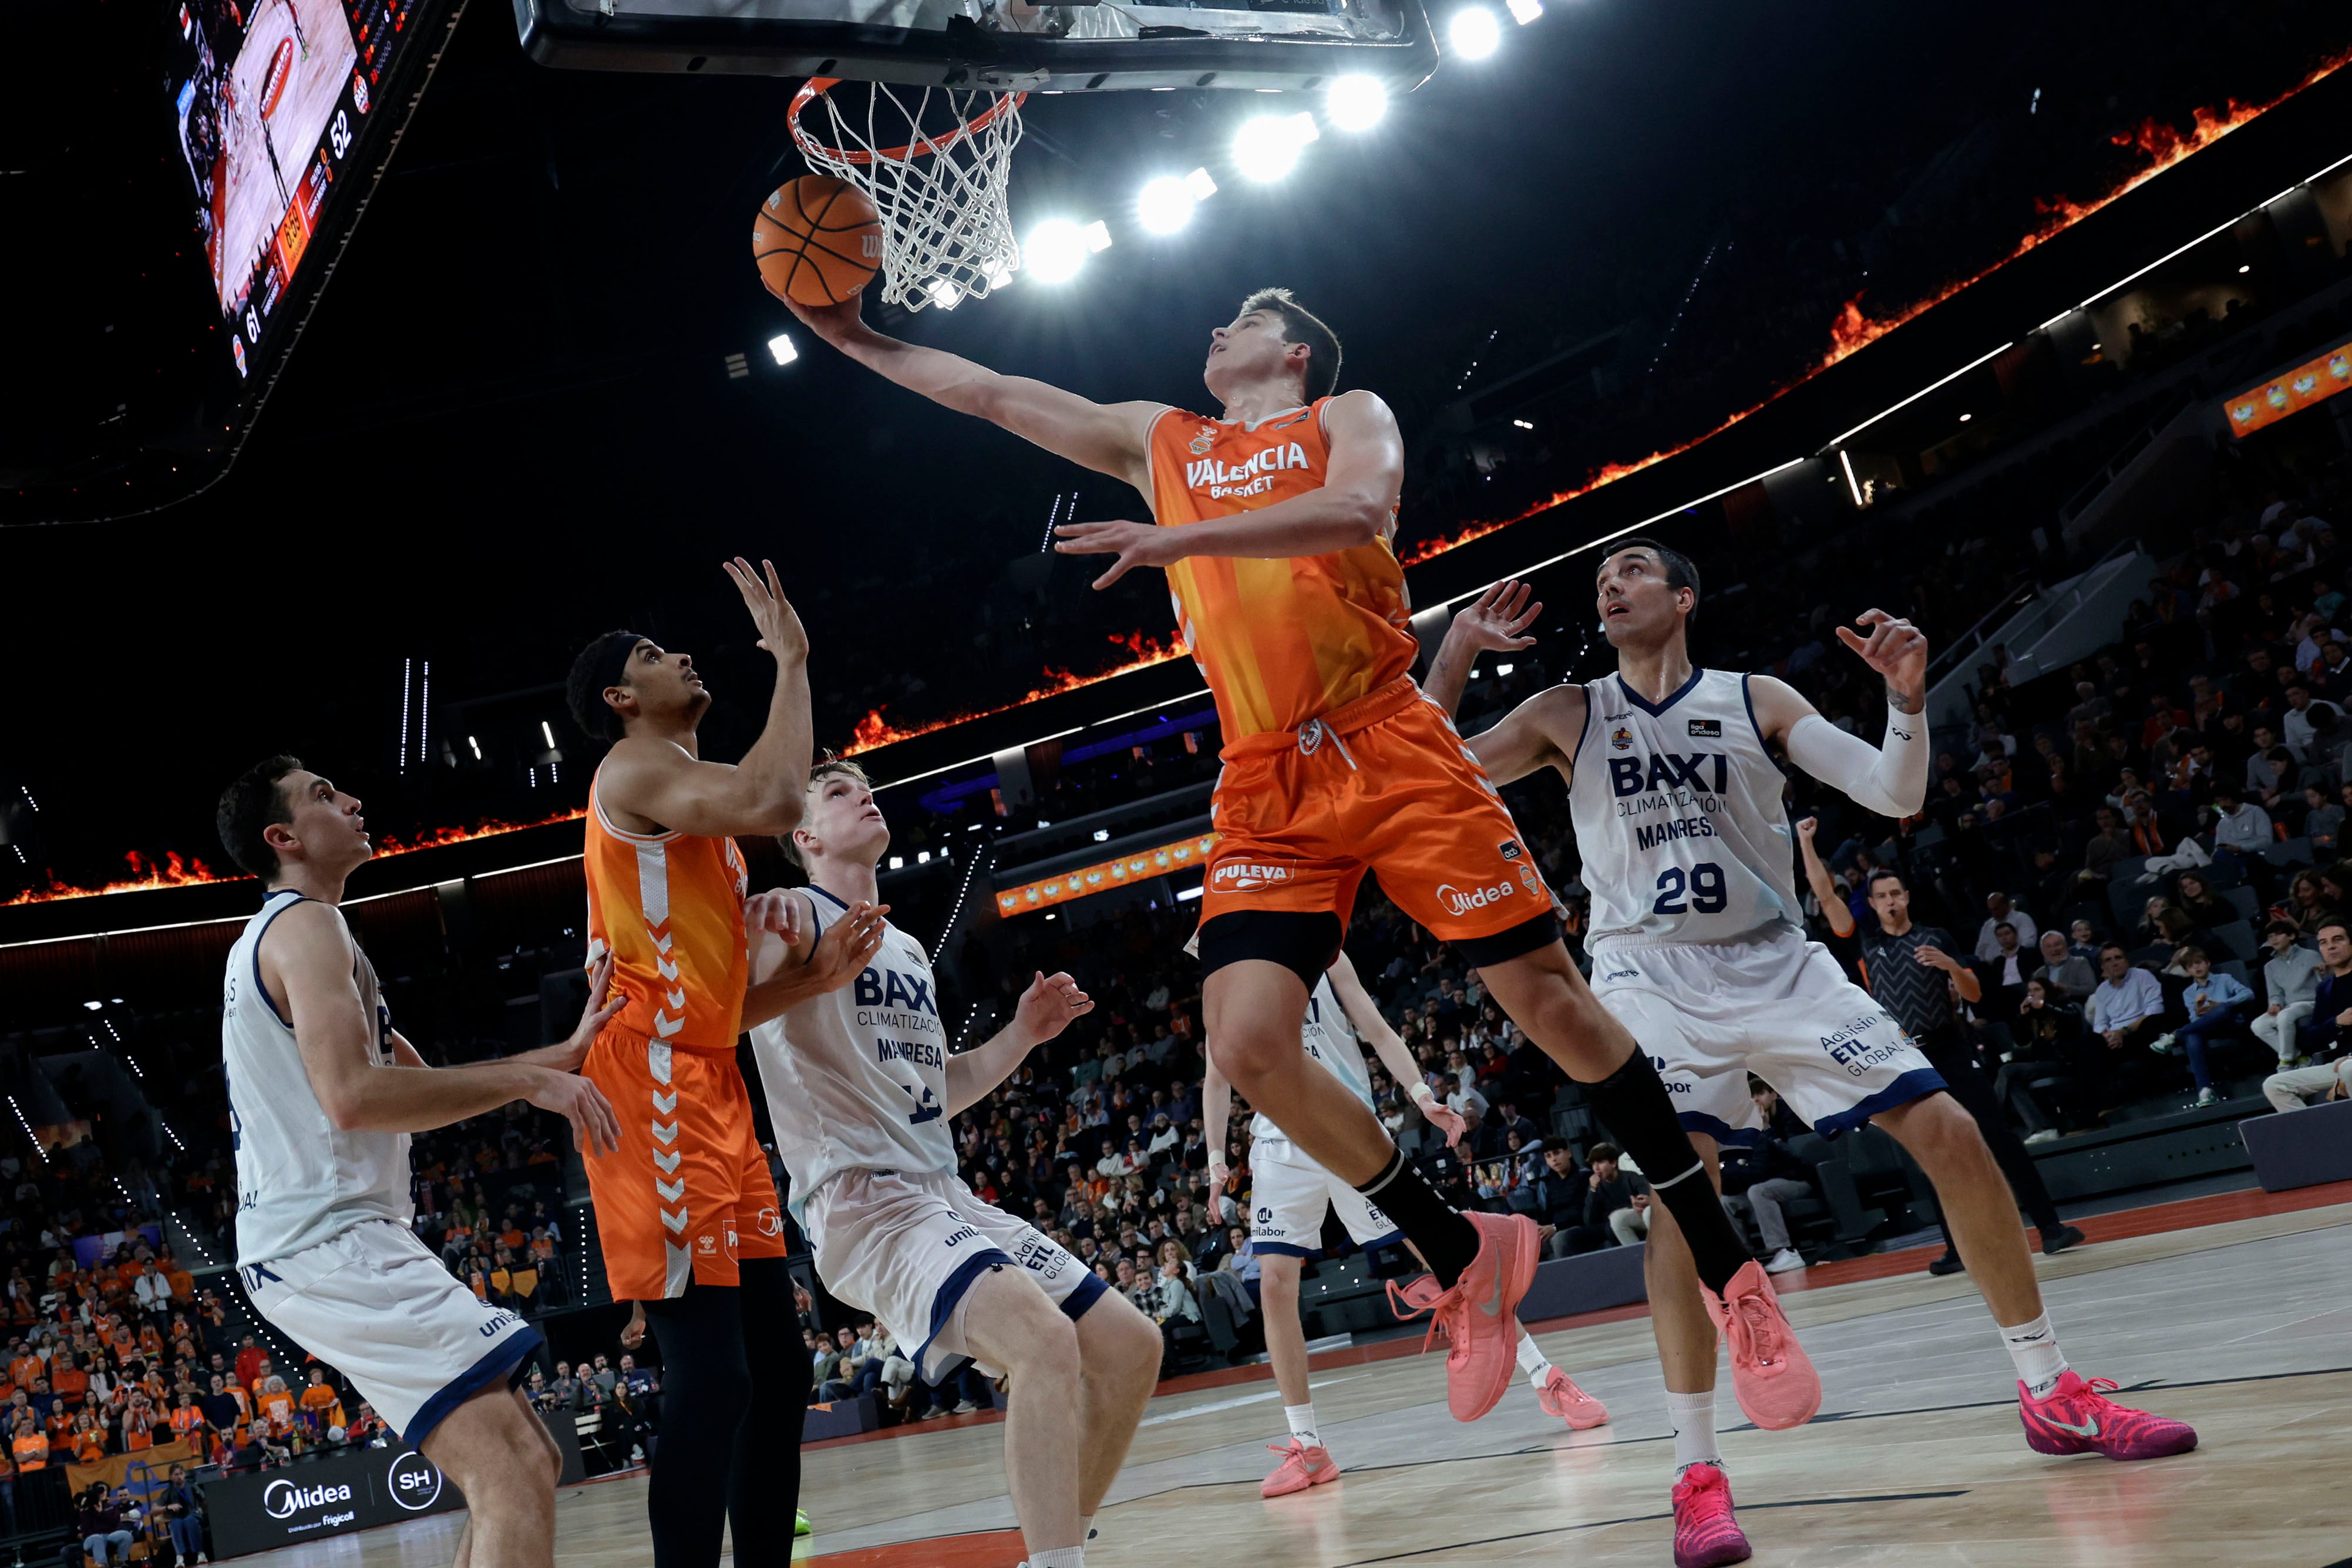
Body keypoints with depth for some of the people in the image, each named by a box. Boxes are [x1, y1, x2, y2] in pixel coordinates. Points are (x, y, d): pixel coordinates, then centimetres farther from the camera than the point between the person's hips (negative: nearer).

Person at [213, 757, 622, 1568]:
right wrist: (530, 1080, -17)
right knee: (514, 1473, -21)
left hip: (330, 1241, 11)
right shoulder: (305, 925, -8)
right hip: (331, 1239, -11)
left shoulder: (273, 939, 25)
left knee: (528, 1462, 13)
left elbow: (421, 1083, 25)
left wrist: (565, 1052, 15)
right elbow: (354, 1096, -23)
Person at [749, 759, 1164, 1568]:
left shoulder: (909, 950, 22)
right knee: (1046, 1341, -31)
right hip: (867, 1202, -9)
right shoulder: (796, 916, -3)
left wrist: (1021, 1035, 17)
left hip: (949, 1197, 9)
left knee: (1131, 1346, 7)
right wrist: (820, 968, -38)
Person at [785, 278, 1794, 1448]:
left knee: (1548, 998, -6)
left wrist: (1182, 537, -26)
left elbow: (1359, 509, -18)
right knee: (1248, 1045, -14)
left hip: (1392, 751, -4)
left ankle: (1724, 1266, 8)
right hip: (1267, 792, 4)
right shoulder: (1158, 442, 21)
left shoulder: (1347, 417, 6)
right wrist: (854, 338, 19)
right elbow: (991, 393, 23)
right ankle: (1463, 1255, 6)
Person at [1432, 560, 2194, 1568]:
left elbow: (1894, 794, -1)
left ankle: (2051, 1397, 10)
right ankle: (1697, 1473, -17)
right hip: (1653, 980, -2)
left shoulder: (1757, 701, 5)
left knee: (1949, 1133, -5)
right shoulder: (1568, 716, 4)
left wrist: (1906, 698, -19)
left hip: (1779, 965, 2)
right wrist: (1454, 655, -14)